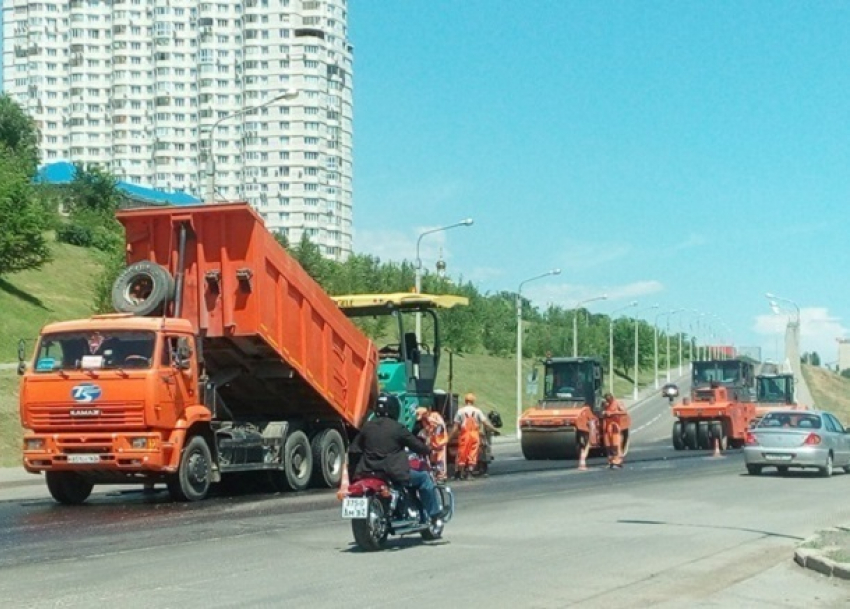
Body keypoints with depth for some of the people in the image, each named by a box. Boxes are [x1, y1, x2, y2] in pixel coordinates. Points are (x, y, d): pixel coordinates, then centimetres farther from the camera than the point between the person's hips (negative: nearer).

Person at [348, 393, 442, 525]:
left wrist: (357, 469, 23)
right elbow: (418, 446, 0)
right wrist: (427, 451, 21)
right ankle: (434, 516, 13)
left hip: (368, 473, 5)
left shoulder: (367, 427, 9)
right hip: (394, 473, -5)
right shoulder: (397, 428, -5)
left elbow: (353, 451, 11)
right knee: (424, 478, 11)